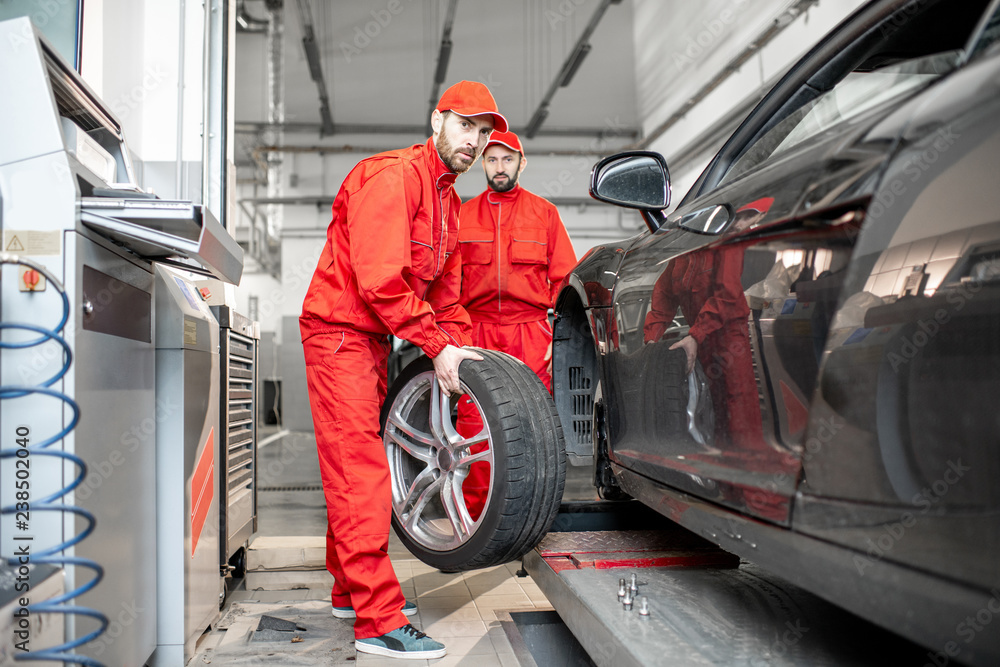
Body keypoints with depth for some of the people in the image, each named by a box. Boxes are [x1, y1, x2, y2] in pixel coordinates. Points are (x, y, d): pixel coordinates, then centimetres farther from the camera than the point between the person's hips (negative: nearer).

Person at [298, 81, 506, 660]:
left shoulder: (448, 199, 15)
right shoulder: (394, 177, -16)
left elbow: (445, 287, 19)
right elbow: (380, 279, -25)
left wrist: (460, 348, 7)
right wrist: (437, 345, -21)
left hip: (374, 338, 10)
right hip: (339, 330, -10)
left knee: (362, 465, 15)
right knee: (361, 471, -11)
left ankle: (352, 587, 28)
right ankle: (379, 621, -9)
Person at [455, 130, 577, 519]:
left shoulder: (544, 212, 11)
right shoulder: (463, 214, 15)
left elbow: (564, 277, 8)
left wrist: (560, 335, -1)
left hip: (531, 333, -1)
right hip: (477, 333, 1)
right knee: (473, 422, -4)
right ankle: (474, 515, 6)